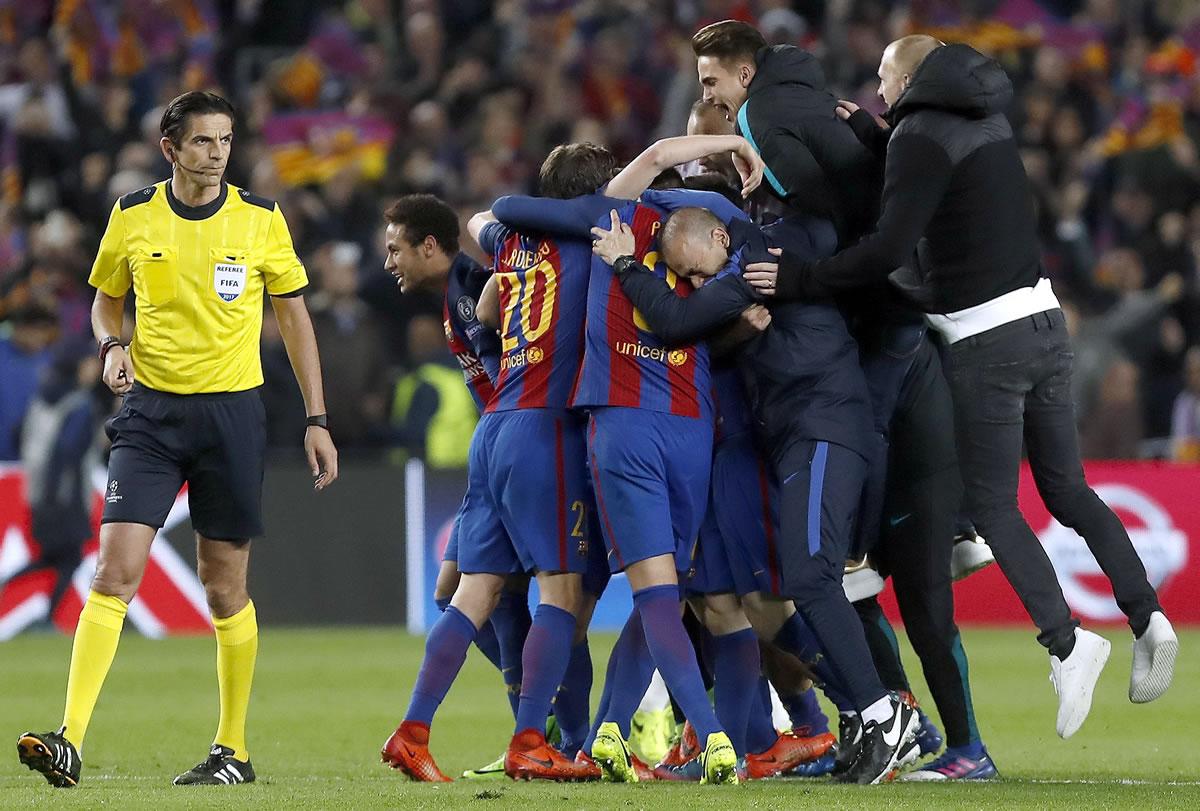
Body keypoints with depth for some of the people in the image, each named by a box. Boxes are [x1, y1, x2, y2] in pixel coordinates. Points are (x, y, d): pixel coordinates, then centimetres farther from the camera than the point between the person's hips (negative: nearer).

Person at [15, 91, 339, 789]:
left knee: (226, 588, 4)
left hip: (233, 412, 0)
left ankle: (234, 750, 17)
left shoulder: (261, 220, 0)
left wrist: (317, 420, 4)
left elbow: (294, 315, 8)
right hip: (151, 413, 0)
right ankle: (70, 742, -19)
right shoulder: (133, 217, 2)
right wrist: (113, 346, -5)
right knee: (115, 570, -13)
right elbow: (107, 299, 18)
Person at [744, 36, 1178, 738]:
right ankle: (1145, 614, 0)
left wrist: (801, 279, -16)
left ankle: (1065, 639, -14)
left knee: (991, 504, -2)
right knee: (1067, 490, 13)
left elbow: (891, 248, -22)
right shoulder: (988, 120, 13)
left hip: (987, 339, -7)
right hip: (1043, 320, 8)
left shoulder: (922, 138, -11)